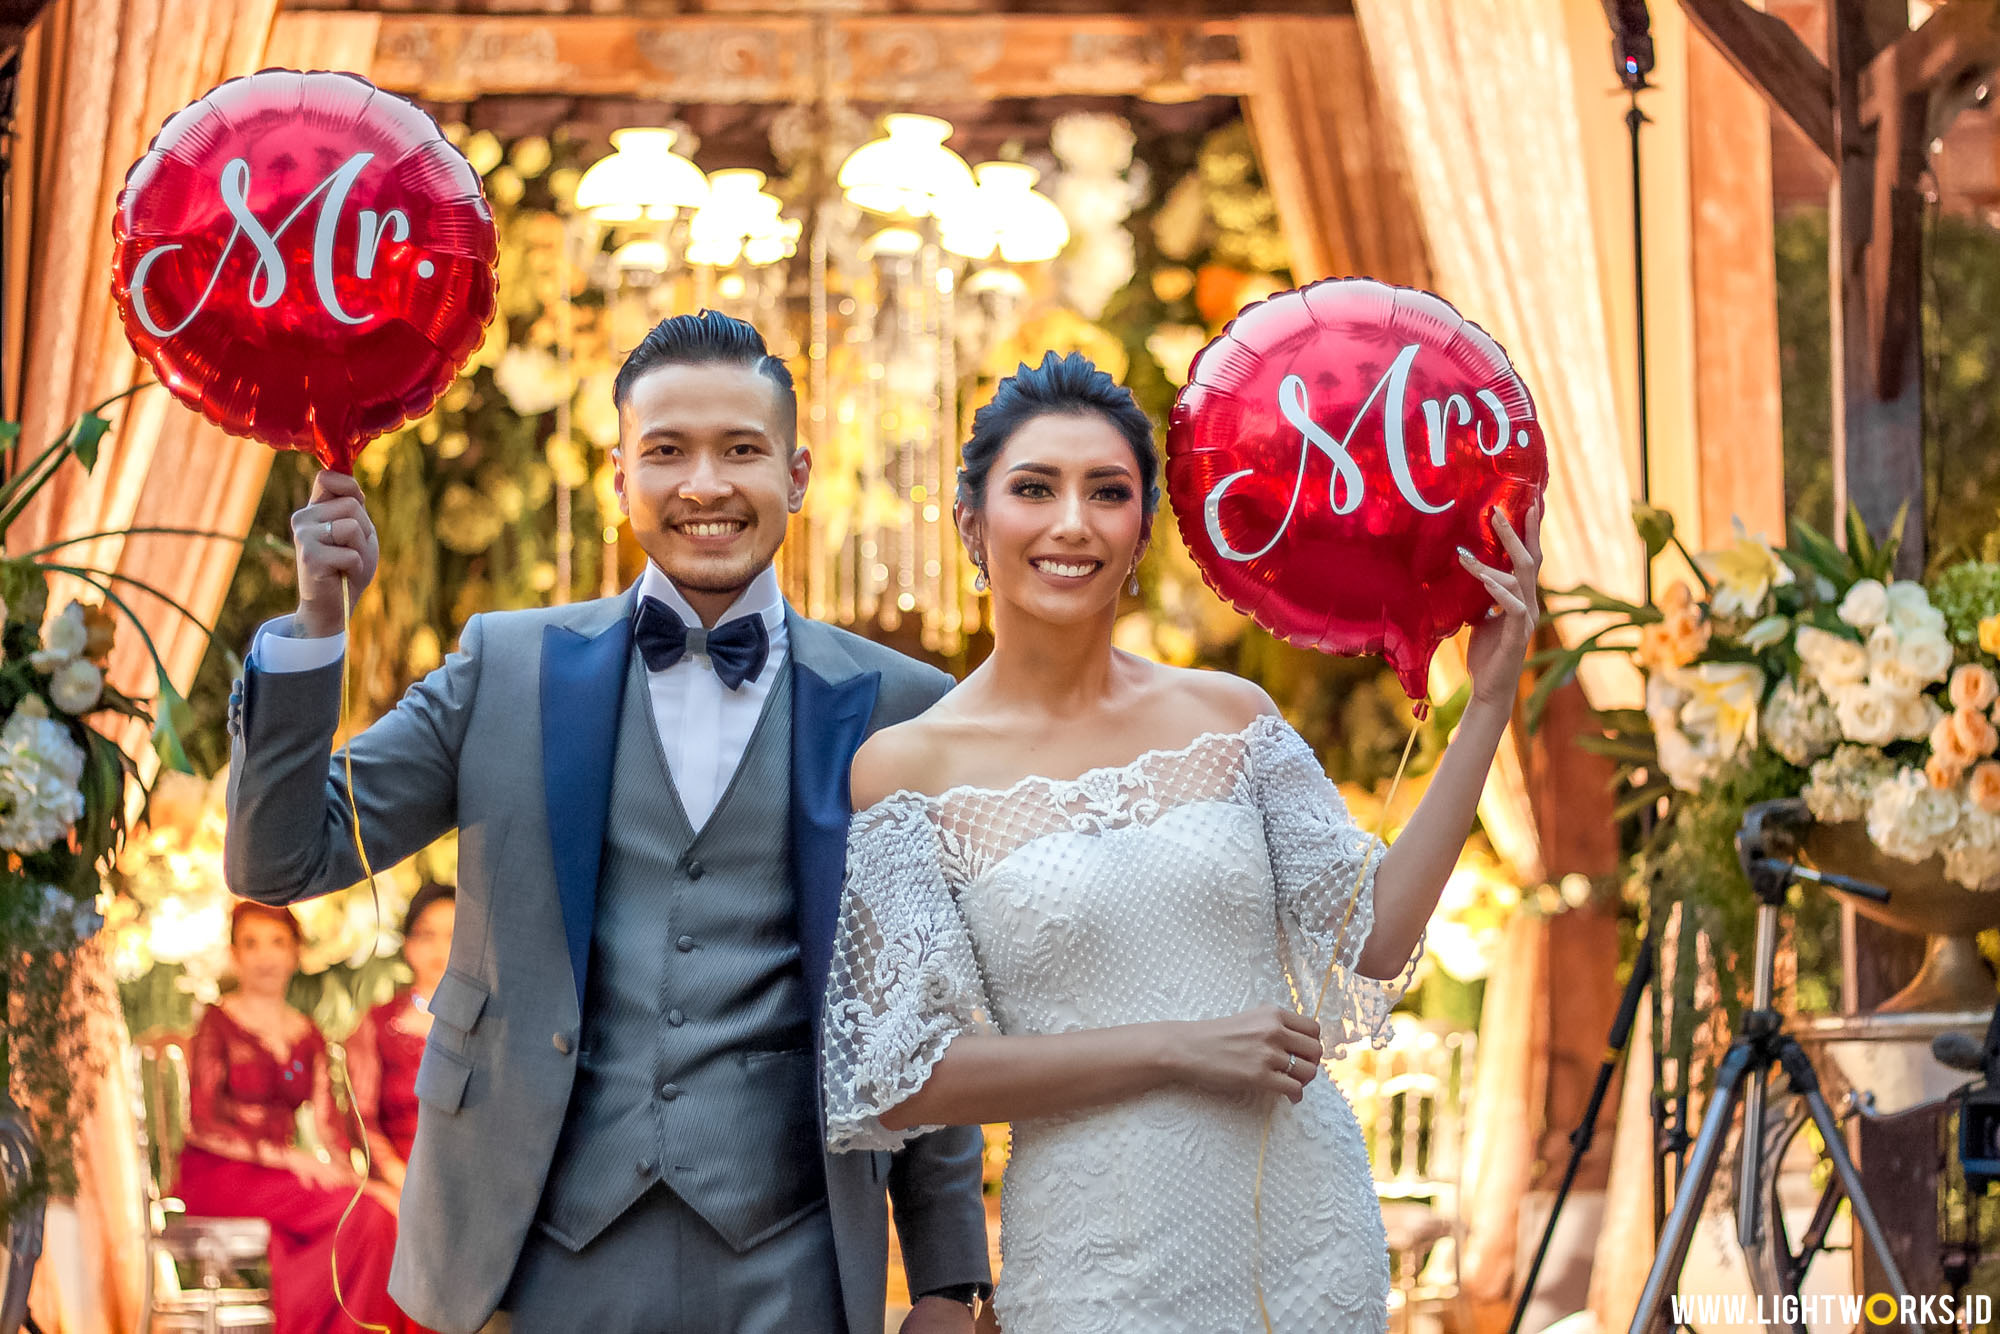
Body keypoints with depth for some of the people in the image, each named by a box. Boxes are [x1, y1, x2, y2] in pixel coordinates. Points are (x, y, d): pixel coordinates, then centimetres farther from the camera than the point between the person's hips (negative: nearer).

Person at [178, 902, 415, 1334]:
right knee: (359, 1211, -29)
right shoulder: (217, 1023, 1)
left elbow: (327, 1121, 10)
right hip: (216, 1177, -5)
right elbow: (203, 1124, -8)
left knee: (378, 1211, -28)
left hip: (275, 1175, 5)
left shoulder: (308, 1038, 18)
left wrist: (346, 1169, -12)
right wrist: (287, 1157, -17)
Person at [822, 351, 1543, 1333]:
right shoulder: (909, 766, -6)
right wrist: (1177, 1049, -15)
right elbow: (901, 1077, -9)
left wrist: (1489, 703, 0)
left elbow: (1375, 936, 3)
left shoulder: (1228, 716, 4)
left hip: (1304, 1234, 4)